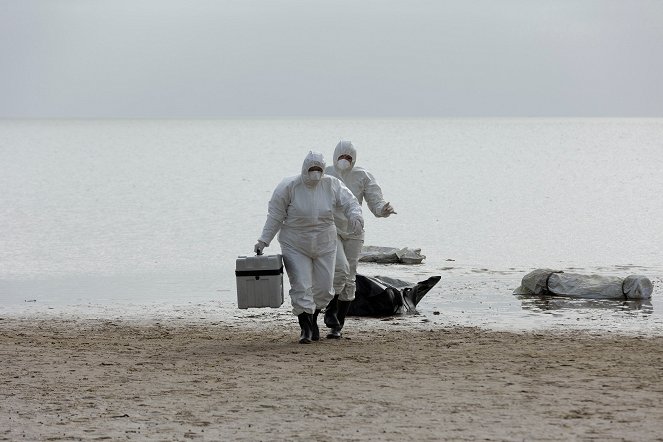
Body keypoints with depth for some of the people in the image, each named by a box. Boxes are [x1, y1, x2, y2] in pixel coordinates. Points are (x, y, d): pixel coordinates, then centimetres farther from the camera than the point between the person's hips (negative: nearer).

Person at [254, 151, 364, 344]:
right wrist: (263, 241, -7)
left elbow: (350, 203, -9)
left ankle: (313, 319, 32)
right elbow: (275, 216, -5)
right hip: (295, 247, -3)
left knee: (324, 288, 7)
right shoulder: (289, 187, -12)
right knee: (301, 287, -11)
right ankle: (305, 328, -4)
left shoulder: (332, 185, -5)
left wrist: (355, 216, -33)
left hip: (324, 246, 3)